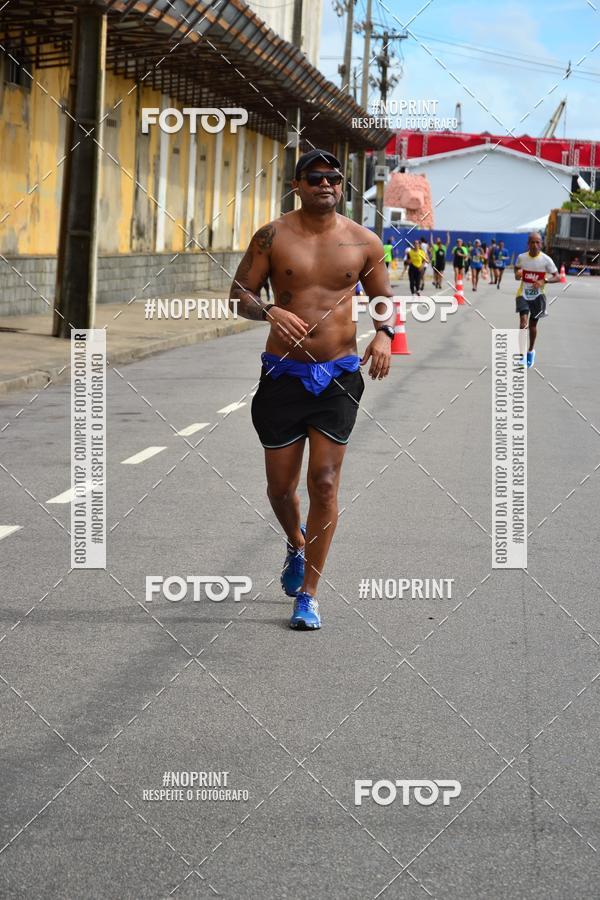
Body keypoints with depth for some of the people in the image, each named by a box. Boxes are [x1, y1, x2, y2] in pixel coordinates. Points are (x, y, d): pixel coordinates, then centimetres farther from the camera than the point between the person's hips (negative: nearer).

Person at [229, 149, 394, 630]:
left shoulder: (364, 242, 3)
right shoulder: (273, 237, -1)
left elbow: (384, 299, 13)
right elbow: (239, 293, -1)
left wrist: (384, 333, -9)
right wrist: (270, 312, -22)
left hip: (339, 377, 0)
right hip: (283, 374, 0)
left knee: (325, 483, -5)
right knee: (280, 485, 8)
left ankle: (309, 592, 4)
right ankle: (297, 542, 42)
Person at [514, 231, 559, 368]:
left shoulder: (546, 260, -11)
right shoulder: (521, 257, -4)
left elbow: (557, 277, -8)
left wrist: (544, 281, -25)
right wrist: (517, 274, -12)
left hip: (537, 295, 0)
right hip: (523, 294, 0)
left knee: (533, 323, 9)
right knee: (523, 319, -16)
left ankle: (531, 351, 31)